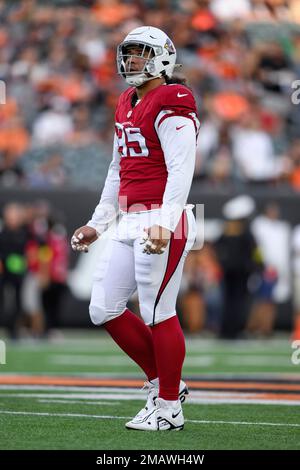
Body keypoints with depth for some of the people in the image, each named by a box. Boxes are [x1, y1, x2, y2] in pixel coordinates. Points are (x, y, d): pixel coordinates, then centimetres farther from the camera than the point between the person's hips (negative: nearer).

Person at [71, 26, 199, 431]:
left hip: (162, 222, -10)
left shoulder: (170, 106, -10)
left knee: (158, 313, -5)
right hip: (130, 224, 10)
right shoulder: (127, 105, 18)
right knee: (104, 310, 9)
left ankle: (168, 409, 6)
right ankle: (163, 382, 20)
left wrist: (164, 224, -29)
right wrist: (97, 224, 26)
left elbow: (181, 170, -19)